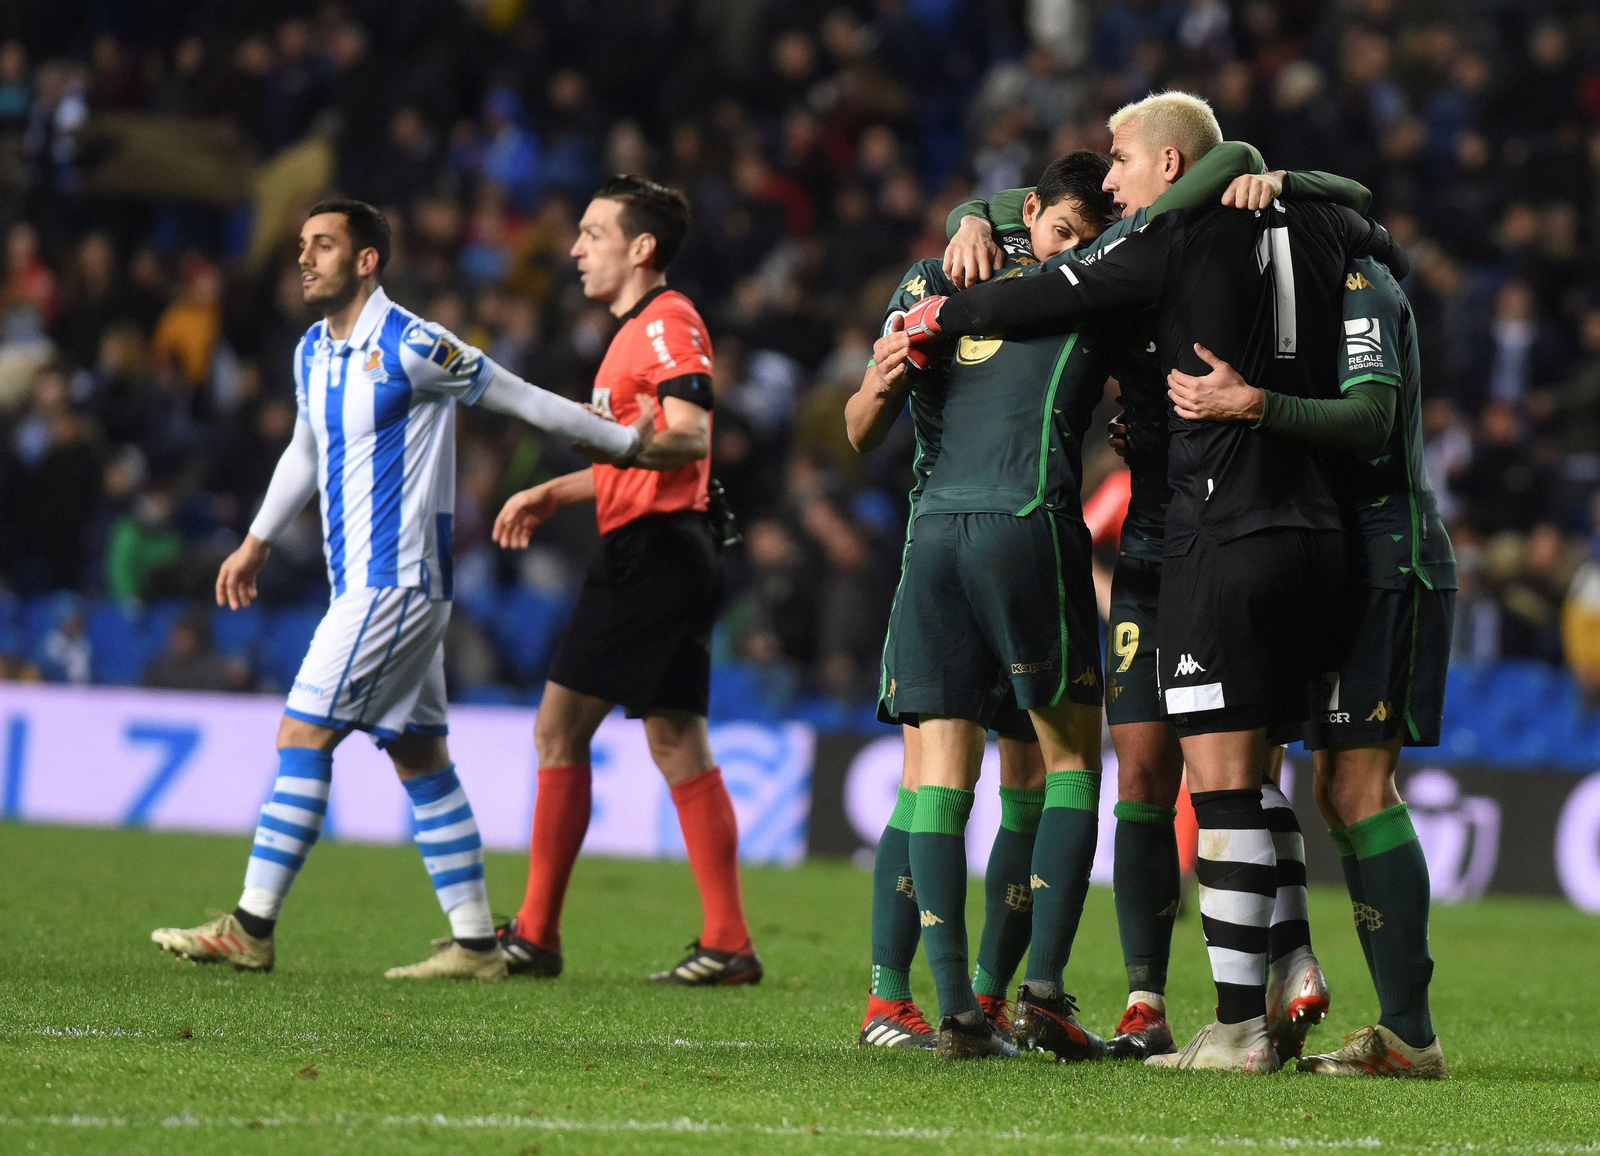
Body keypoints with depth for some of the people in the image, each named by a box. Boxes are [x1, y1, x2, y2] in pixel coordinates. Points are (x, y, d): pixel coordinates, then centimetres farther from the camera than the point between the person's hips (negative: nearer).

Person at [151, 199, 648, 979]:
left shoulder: (412, 348, -14)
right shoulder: (313, 353, 11)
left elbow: (523, 399, -6)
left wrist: (631, 444, 0)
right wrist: (258, 542, 33)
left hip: (397, 578, -9)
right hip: (360, 581, 9)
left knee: (303, 737, -11)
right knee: (419, 757, 8)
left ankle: (251, 929, -9)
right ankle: (474, 942, 10)